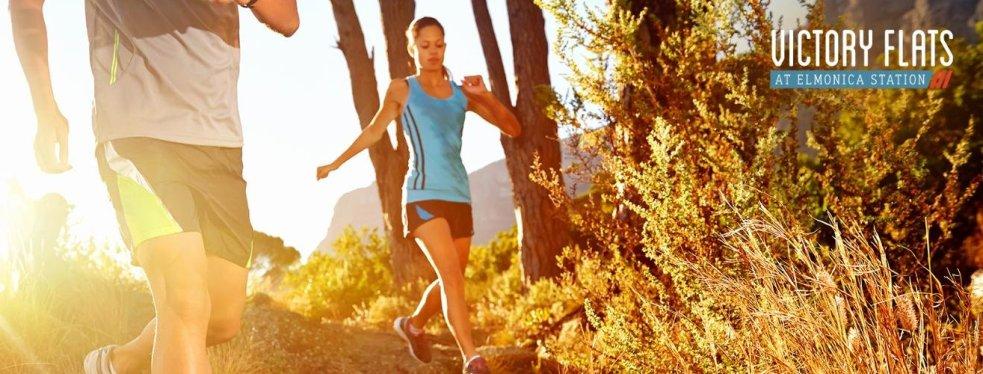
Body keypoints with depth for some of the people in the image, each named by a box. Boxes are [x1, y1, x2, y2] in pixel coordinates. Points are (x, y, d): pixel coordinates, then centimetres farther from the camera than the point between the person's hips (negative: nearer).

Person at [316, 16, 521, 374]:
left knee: (452, 280, 12)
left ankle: (414, 324, 40)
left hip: (459, 196, 5)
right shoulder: (401, 89, 6)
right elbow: (373, 132, 18)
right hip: (423, 194, -4)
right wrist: (335, 163, 23)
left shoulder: (461, 93, 12)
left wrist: (485, 95, -7)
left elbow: (513, 128, 8)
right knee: (451, 275, -20)